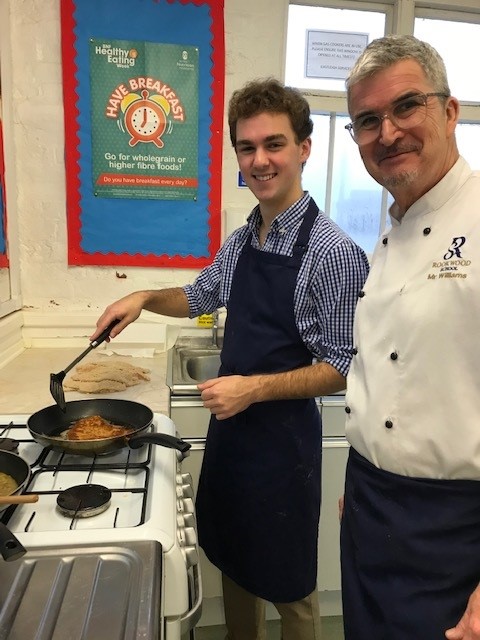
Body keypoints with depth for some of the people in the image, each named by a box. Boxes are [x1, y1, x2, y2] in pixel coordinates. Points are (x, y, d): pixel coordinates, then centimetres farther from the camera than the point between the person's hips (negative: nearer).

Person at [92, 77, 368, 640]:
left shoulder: (333, 251, -17)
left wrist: (256, 387, -24)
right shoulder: (241, 241, 3)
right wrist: (144, 298, 5)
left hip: (283, 436, -6)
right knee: (232, 560, 25)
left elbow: (343, 369, -16)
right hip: (228, 426, 7)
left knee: (287, 583, 15)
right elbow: (201, 297, 20)